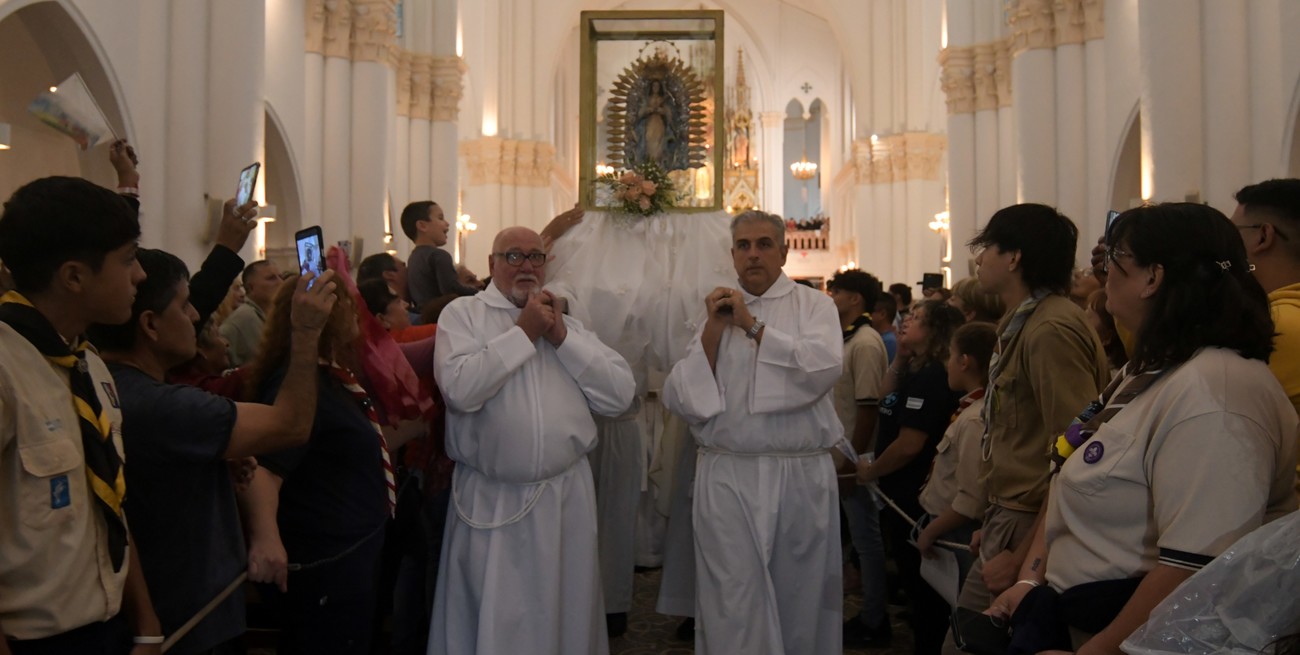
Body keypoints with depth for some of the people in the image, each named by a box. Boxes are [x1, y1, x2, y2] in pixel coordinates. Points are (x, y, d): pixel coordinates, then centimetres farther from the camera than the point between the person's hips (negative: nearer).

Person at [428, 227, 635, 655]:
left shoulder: (566, 321, 10)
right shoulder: (463, 314, -1)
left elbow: (620, 395, 0)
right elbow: (459, 389, -20)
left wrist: (562, 338, -7)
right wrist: (523, 331, -12)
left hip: (568, 494, 3)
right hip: (491, 502, -3)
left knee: (568, 613, 16)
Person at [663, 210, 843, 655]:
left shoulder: (813, 305, 6)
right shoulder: (716, 311, 11)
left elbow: (826, 367, -15)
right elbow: (680, 400, 3)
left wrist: (754, 326, -11)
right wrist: (713, 331, -6)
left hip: (801, 474, -1)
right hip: (726, 476, 1)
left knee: (799, 600, 11)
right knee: (734, 606, 1)